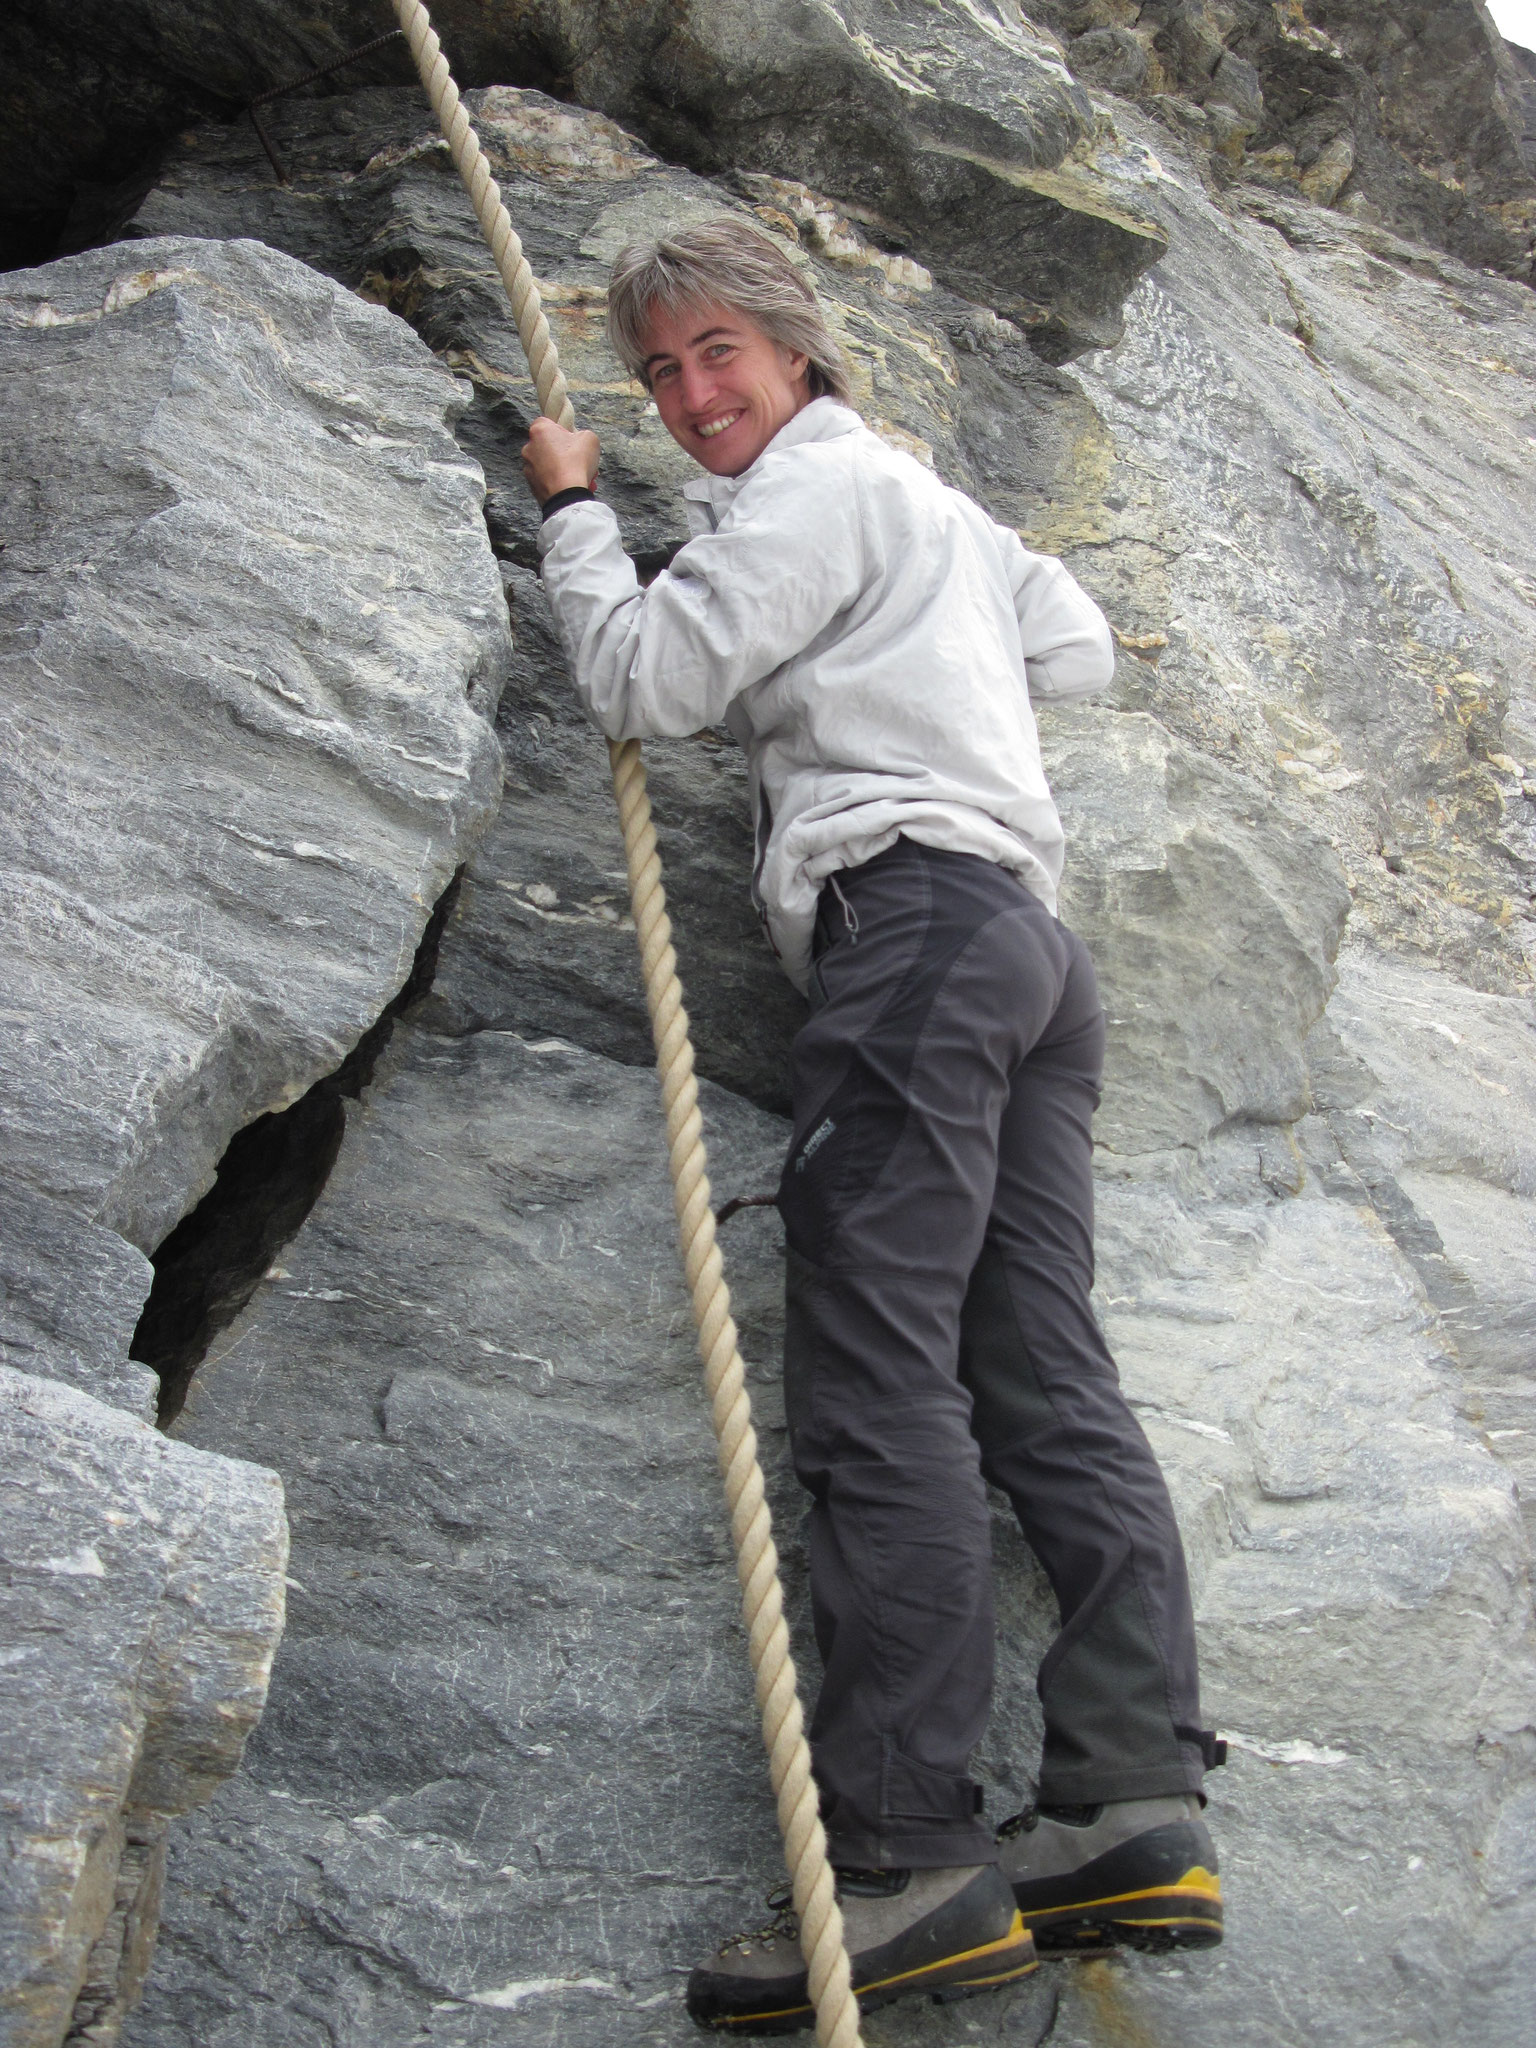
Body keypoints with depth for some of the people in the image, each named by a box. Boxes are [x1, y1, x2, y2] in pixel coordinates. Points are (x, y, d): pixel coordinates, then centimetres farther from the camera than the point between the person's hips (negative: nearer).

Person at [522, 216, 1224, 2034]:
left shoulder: (812, 483, 4)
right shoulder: (934, 503, 32)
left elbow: (642, 681, -1)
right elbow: (1081, 649, 38)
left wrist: (571, 508, 14)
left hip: (914, 907, -10)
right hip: (1030, 931, 10)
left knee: (877, 1372, -18)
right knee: (1041, 1371, -3)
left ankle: (911, 1855, -24)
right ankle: (1135, 1806, -11)